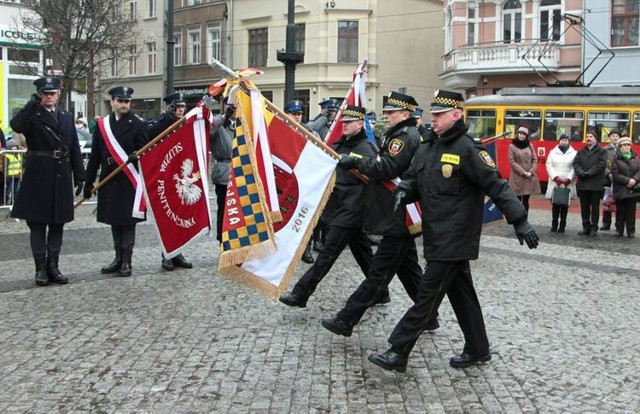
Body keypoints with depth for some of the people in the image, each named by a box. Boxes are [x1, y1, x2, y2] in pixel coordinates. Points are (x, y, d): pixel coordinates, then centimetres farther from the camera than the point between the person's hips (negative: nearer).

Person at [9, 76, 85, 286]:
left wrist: (79, 176, 7)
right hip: (38, 175, -4)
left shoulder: (67, 117, 13)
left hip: (62, 176, 4)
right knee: (37, 224, 2)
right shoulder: (32, 115, -1)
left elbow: (74, 149, 11)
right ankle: (40, 269, 9)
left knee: (58, 224, 9)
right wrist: (33, 104, -24)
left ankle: (53, 267, 17)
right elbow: (16, 126, -24)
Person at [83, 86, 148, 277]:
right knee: (114, 221, 12)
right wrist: (88, 182, 7)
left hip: (130, 181, -4)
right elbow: (94, 156, 9)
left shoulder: (137, 124, -2)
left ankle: (127, 261, 8)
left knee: (128, 221, 1)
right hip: (109, 181, 4)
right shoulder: (102, 125, 8)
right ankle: (118, 258, 23)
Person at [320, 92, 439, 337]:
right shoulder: (403, 135, 19)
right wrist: (360, 165, 7)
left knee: (379, 272, -7)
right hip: (400, 216, 11)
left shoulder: (405, 137, -14)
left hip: (398, 218, -11)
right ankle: (429, 317, 25)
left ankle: (346, 320, -5)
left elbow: (386, 168, -24)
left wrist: (356, 163, -15)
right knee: (408, 269, 17)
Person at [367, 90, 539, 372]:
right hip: (437, 237, 8)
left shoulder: (467, 149, -13)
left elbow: (496, 186, -15)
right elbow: (413, 179, 19)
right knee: (461, 293, 16)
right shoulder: (427, 148, 12)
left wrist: (519, 221, -17)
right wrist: (403, 191, -5)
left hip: (454, 240, -8)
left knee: (428, 294, -6)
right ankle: (477, 349, 29)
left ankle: (398, 353, -2)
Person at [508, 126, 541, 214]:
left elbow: (535, 159, 7)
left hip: (530, 177, 4)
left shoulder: (530, 145, 9)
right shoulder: (512, 146, -3)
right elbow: (512, 162, -8)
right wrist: (523, 172, -14)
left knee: (526, 201, 8)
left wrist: (531, 172, -8)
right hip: (517, 177, -4)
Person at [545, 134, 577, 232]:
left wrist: (569, 179, -15)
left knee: (565, 205, 1)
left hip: (568, 183, -1)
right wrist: (555, 177, -12)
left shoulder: (574, 154, 5)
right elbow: (549, 166, 1)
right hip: (554, 182, 1)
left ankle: (562, 226, 5)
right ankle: (554, 225, 6)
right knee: (555, 205, 1)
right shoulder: (552, 152, 9)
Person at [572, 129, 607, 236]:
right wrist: (581, 173, -14)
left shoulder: (602, 151, 2)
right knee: (584, 207, 9)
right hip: (582, 184, 4)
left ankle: (594, 228, 6)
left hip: (595, 184, -4)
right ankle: (586, 227, 16)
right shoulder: (581, 151, 16)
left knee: (595, 208, 1)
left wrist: (588, 173, -16)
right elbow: (575, 163, 4)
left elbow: (601, 164, -10)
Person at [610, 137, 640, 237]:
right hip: (620, 190, -3)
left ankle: (631, 231, 11)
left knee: (631, 211, 5)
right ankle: (619, 230, 12)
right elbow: (615, 174, -10)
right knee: (620, 211, 4)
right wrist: (627, 180, -17)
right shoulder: (616, 159, -3)